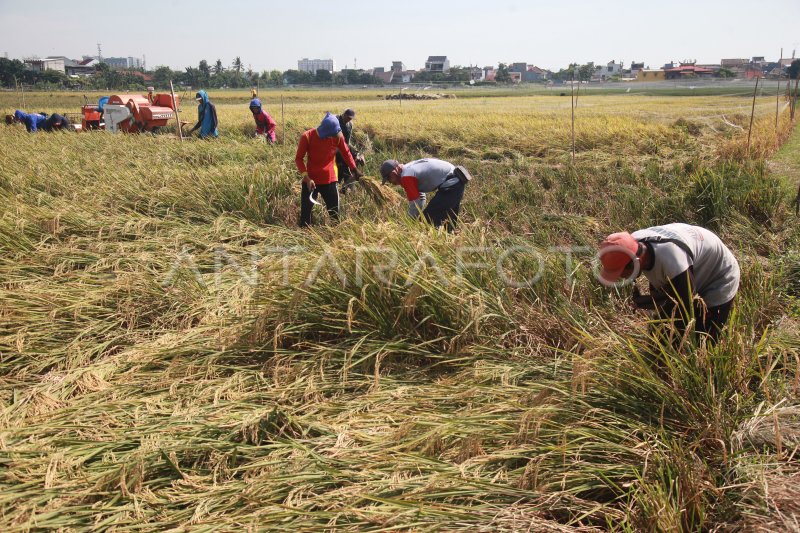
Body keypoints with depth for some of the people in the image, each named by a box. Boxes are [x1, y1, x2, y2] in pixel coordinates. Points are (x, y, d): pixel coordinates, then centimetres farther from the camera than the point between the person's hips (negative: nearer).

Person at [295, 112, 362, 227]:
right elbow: (298, 158, -9)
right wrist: (306, 177, -21)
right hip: (310, 180, -1)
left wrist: (354, 170, 3)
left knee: (334, 212, 8)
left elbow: (346, 153, 8)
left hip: (329, 180, 1)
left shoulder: (337, 136, -9)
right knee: (305, 211, 8)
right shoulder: (307, 136, -16)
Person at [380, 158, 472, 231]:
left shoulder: (406, 177, -15)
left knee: (428, 219, -8)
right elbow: (420, 196, 23)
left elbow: (414, 205, -10)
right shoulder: (409, 167, 16)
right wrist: (418, 217, 20)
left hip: (450, 184, -10)